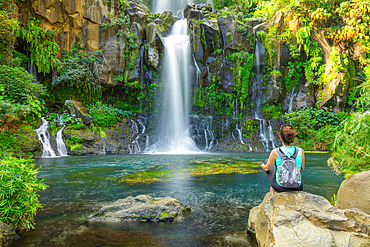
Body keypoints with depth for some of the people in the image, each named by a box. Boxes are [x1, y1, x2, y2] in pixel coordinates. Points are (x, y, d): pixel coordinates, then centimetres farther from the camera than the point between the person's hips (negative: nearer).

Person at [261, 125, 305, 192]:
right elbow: (302, 168, 6)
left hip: (280, 187, -2)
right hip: (297, 188, 2)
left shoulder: (275, 152, -19)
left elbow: (267, 168, -3)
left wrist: (262, 165, 21)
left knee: (267, 161, 21)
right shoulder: (300, 151, -12)